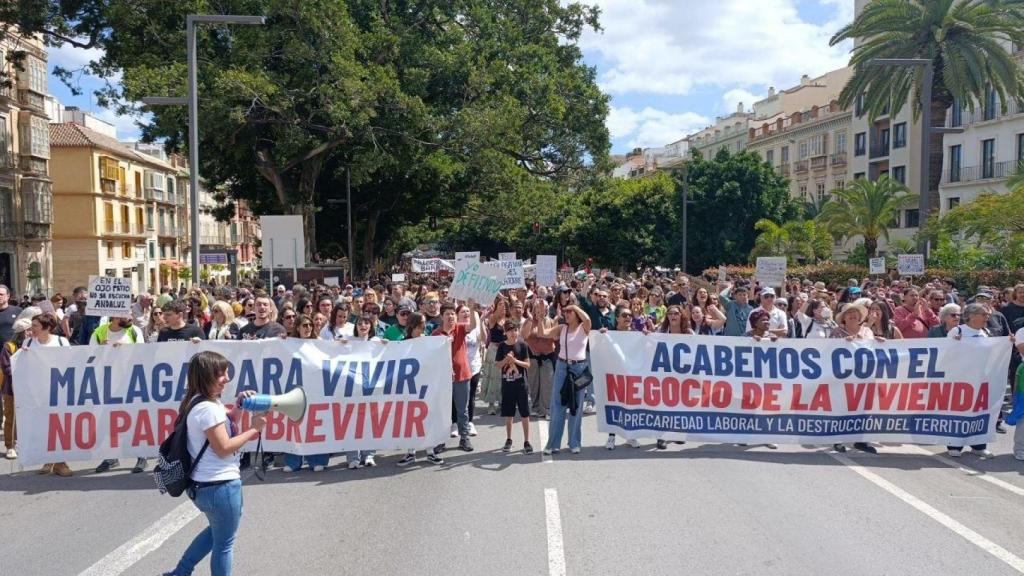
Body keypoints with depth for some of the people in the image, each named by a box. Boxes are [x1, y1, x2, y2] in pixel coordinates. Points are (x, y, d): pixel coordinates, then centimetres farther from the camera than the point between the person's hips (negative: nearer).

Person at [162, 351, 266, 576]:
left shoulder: (199, 402, 8)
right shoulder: (208, 408, -23)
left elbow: (226, 424, 18)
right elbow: (224, 448, -22)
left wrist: (238, 406, 2)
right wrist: (253, 429, -16)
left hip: (203, 484, 10)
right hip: (220, 485, -10)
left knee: (216, 531, 31)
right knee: (224, 543, 7)